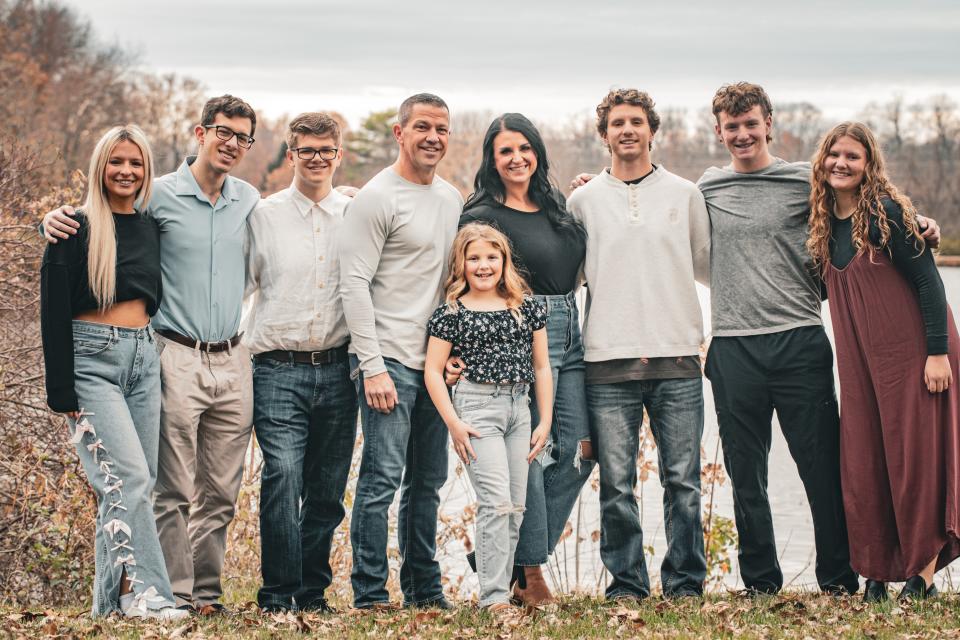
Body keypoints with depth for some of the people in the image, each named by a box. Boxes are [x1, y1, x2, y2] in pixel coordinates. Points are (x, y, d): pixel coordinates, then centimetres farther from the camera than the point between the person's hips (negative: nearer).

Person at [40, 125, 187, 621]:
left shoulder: (150, 228, 13)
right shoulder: (76, 229, -4)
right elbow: (54, 312, -7)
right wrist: (63, 392, -11)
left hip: (143, 360, 6)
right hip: (92, 360, -6)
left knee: (133, 485, 5)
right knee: (129, 477, -17)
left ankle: (112, 600, 11)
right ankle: (142, 591, -15)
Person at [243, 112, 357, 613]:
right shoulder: (263, 215, 4)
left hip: (337, 369, 3)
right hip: (279, 369, -2)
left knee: (327, 488, 7)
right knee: (283, 477, -16)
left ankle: (313, 593, 18)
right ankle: (278, 595, -9)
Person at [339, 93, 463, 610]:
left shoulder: (452, 199, 14)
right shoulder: (377, 198, -8)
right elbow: (354, 285, -13)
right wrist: (372, 367, -18)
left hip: (437, 361, 7)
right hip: (389, 358, -7)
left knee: (428, 481, 12)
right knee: (383, 477, -10)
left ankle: (424, 590, 20)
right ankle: (370, 596, -5)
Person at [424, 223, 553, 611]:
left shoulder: (526, 307, 10)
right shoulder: (453, 312, -1)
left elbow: (541, 366, 13)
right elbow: (433, 371, -2)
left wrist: (545, 421, 7)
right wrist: (454, 423, -9)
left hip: (519, 408, 5)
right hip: (476, 407, -5)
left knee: (516, 508, 5)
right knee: (496, 502, -14)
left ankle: (500, 590, 12)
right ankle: (494, 597, -13)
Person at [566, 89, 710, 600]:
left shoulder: (685, 195, 11)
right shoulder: (583, 201, 10)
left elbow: (708, 267, 19)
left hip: (677, 359, 0)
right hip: (608, 364, 0)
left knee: (683, 481, 0)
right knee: (617, 486, 0)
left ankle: (685, 584, 9)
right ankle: (626, 585, 9)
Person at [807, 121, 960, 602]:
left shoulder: (886, 211, -12)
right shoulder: (824, 221, 7)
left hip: (910, 352, -6)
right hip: (858, 359, 6)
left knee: (914, 454, -2)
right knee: (862, 462, 3)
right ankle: (876, 573, 11)